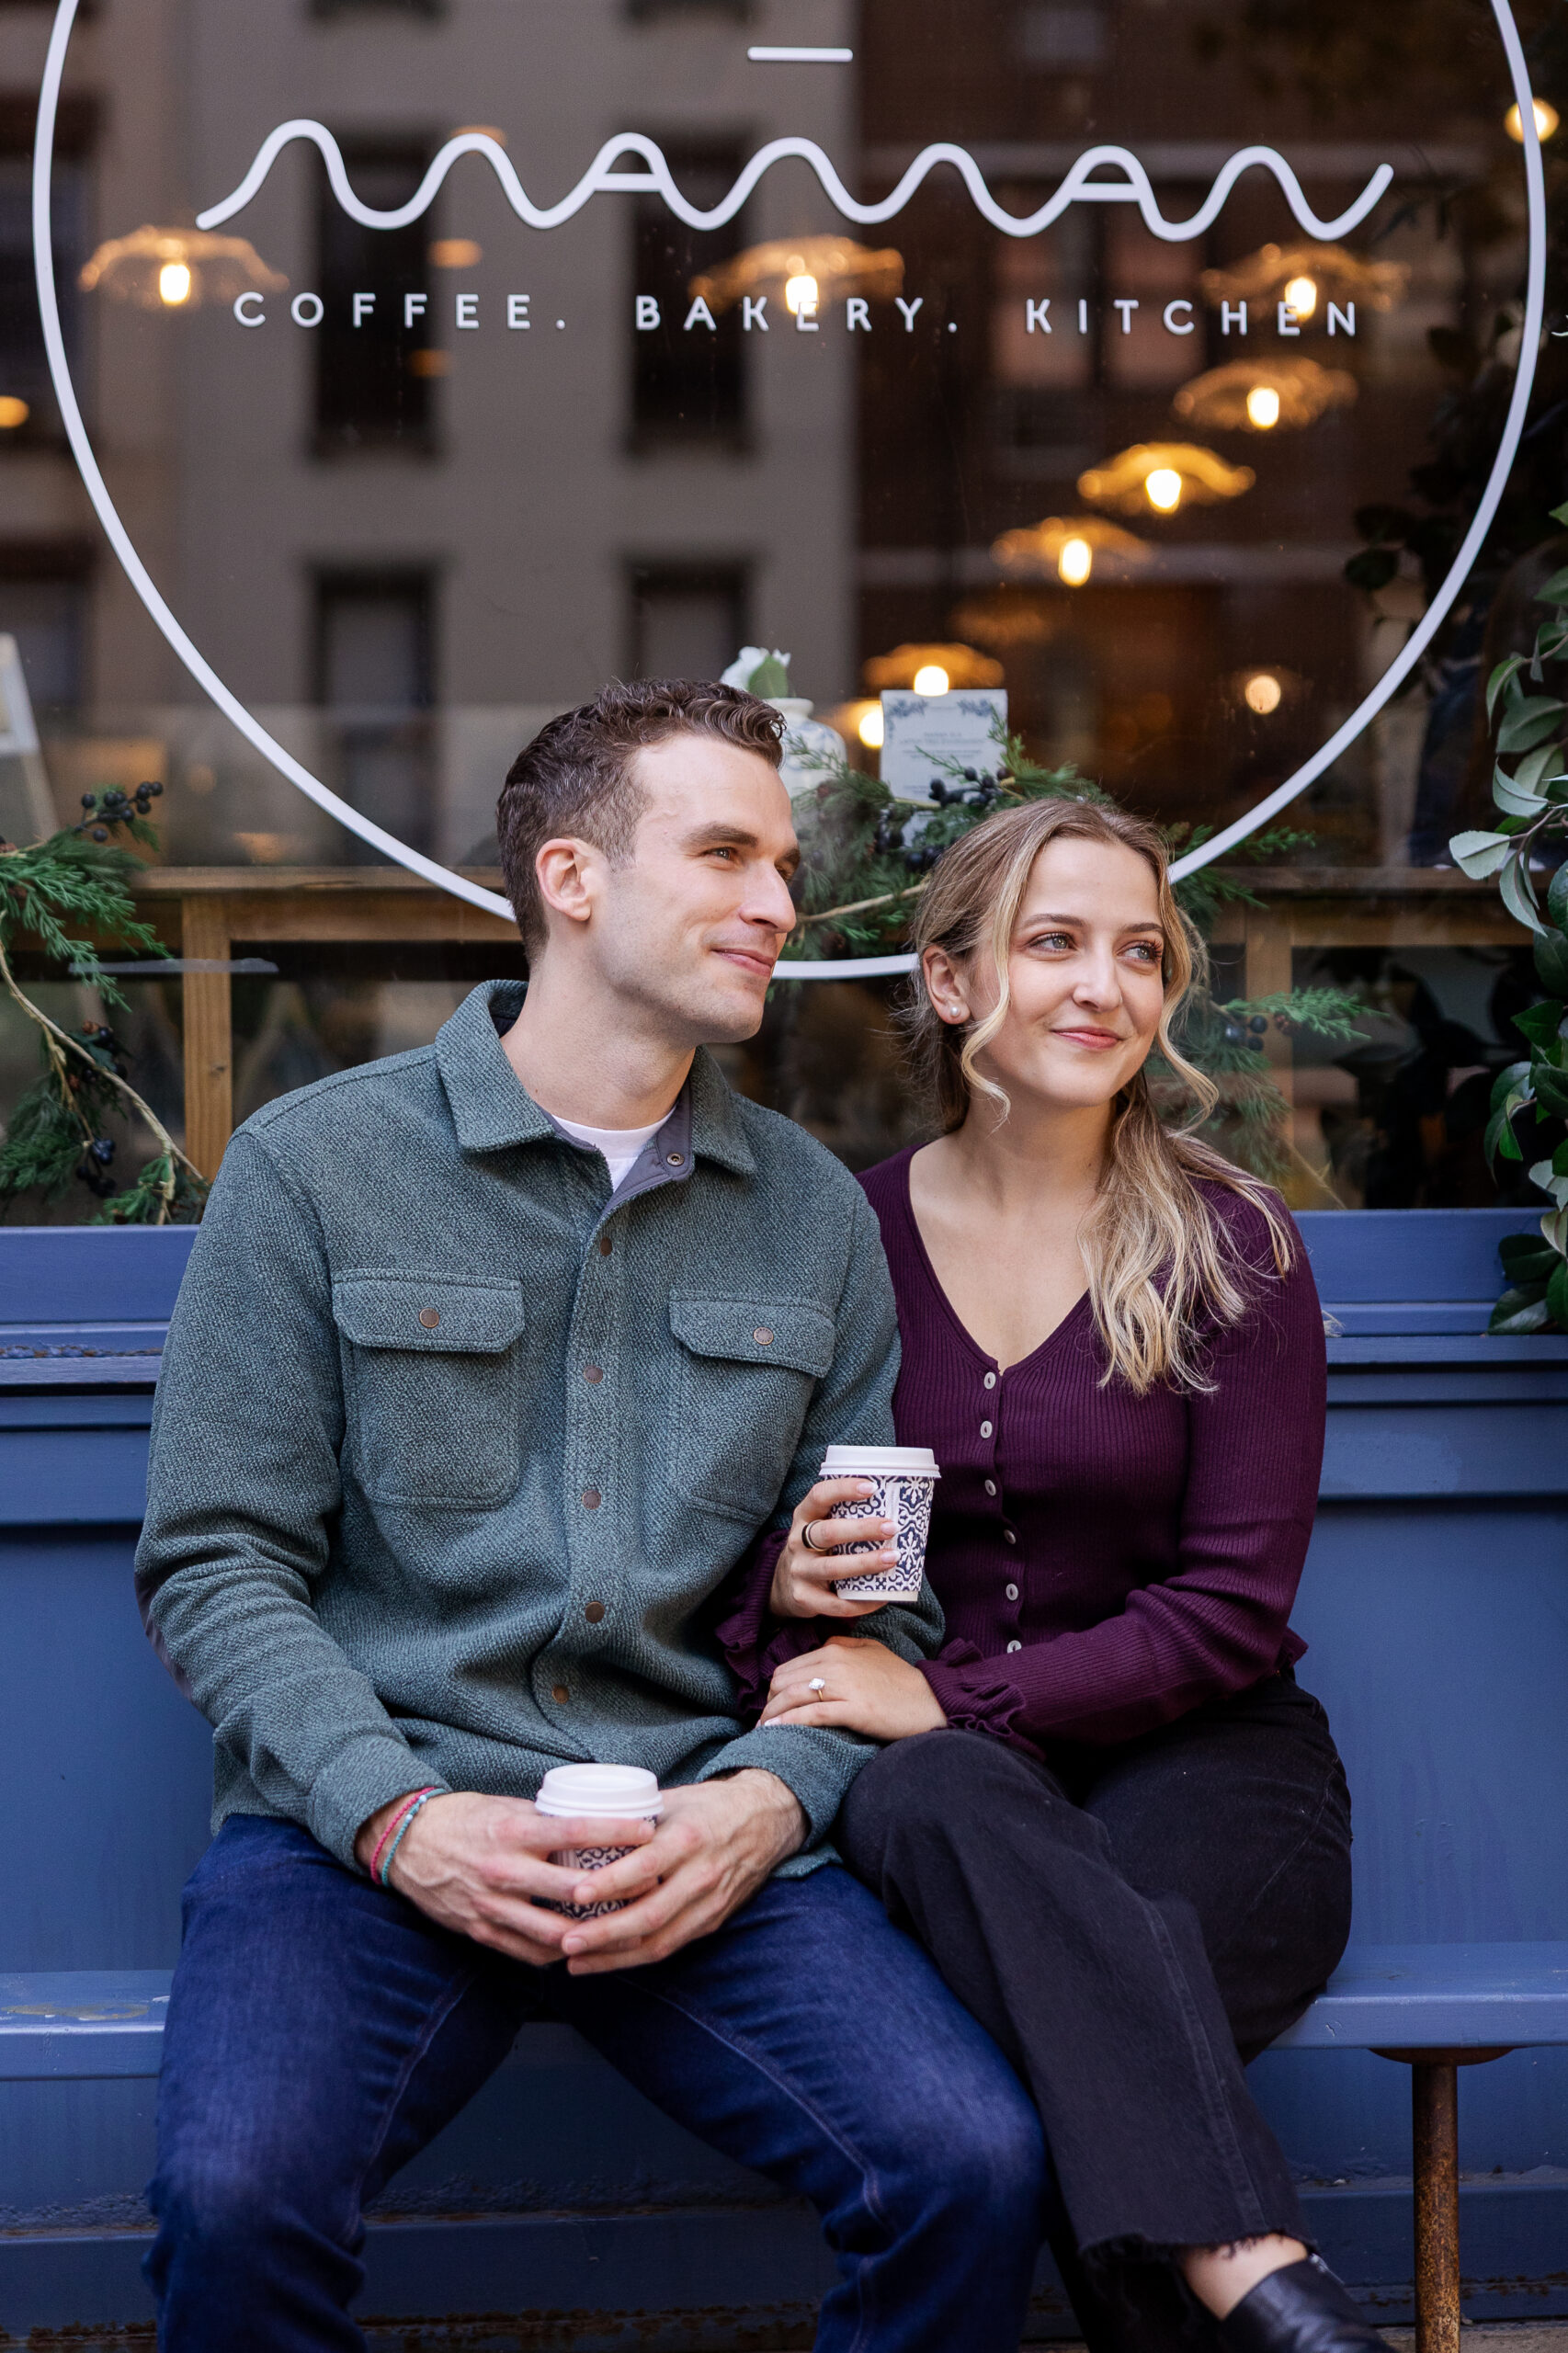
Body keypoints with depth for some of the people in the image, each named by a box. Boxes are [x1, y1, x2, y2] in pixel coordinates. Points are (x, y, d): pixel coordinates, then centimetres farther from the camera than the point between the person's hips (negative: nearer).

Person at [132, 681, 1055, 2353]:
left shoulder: (815, 1215, 14)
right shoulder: (314, 1166, 4)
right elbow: (218, 1561, 1)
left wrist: (768, 1795, -7)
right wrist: (396, 1814, -13)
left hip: (702, 1829, 3)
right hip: (365, 1818, -2)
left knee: (976, 2173, -23)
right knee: (234, 2199, -31)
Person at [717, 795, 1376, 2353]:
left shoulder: (1229, 1250, 1)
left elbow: (1232, 1609, -6)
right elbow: (753, 1563, 13)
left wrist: (950, 1696, -18)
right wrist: (783, 1590, -14)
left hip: (1200, 1767, -1)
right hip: (940, 1767, 1)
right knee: (941, 1805, -39)